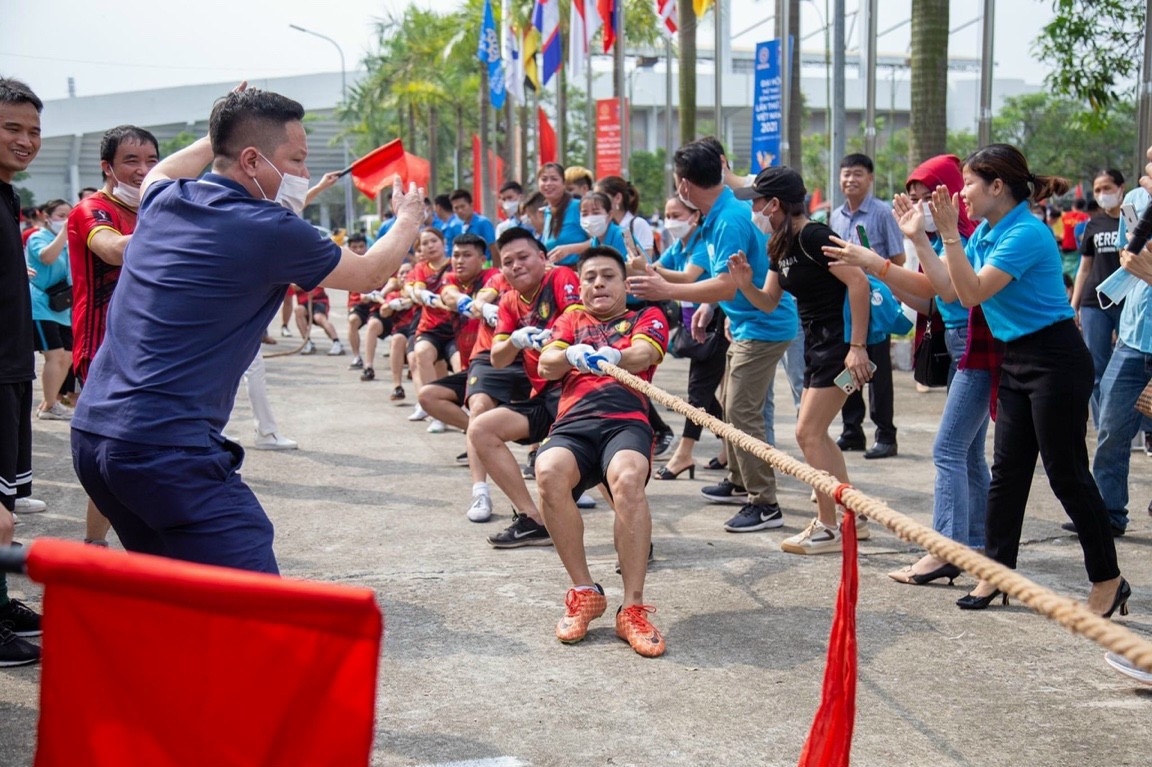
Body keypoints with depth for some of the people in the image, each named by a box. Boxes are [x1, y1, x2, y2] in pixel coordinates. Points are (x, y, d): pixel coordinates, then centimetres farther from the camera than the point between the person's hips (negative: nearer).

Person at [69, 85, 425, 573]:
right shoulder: (269, 230, -7)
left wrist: (219, 137, 49)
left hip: (90, 434, 9)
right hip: (170, 449, -9)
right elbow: (370, 274, 12)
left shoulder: (163, 201, 13)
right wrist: (407, 219, 30)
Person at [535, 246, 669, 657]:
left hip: (626, 419, -2)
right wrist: (571, 355, -11)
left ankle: (633, 607, -33)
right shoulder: (571, 319, 32)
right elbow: (546, 366, 12)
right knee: (549, 473, -35)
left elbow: (644, 353, 1)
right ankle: (584, 592, -19)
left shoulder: (647, 317, 25)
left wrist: (612, 357, -21)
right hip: (573, 422, 2)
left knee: (628, 478, -38)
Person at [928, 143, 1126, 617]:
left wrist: (950, 233, -22)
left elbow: (973, 292, -24)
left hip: (1056, 361, -9)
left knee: (1067, 473, -4)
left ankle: (1108, 580, 7)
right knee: (1007, 470, 10)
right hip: (1016, 361, 9)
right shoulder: (986, 232, 8)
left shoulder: (1025, 234, -19)